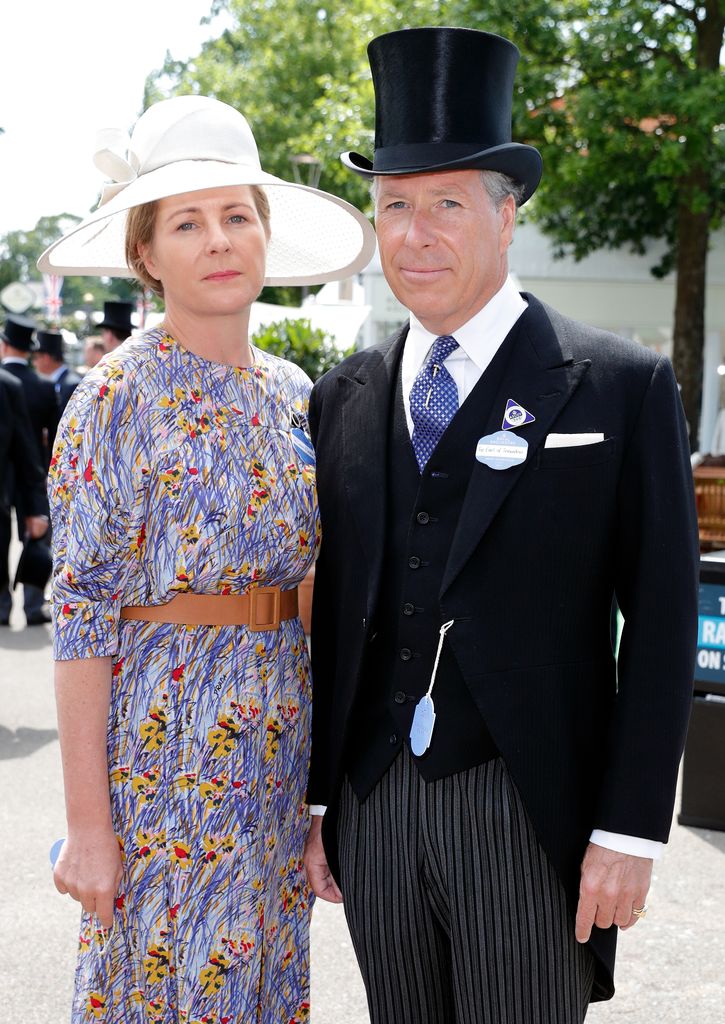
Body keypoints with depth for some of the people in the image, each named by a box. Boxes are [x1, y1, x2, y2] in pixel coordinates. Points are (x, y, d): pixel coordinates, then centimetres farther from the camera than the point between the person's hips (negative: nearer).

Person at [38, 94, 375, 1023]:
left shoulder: (292, 391, 8)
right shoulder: (117, 397, -10)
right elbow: (81, 614, -12)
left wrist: (322, 768, 8)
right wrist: (87, 822, -15)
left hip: (280, 743, 6)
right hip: (165, 741, -6)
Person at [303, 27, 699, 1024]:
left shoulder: (623, 387, -5)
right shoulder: (343, 398, 8)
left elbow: (661, 621, -6)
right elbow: (328, 607, 10)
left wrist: (631, 829, -10)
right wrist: (311, 796, 8)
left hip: (528, 812, -4)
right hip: (370, 805, 4)